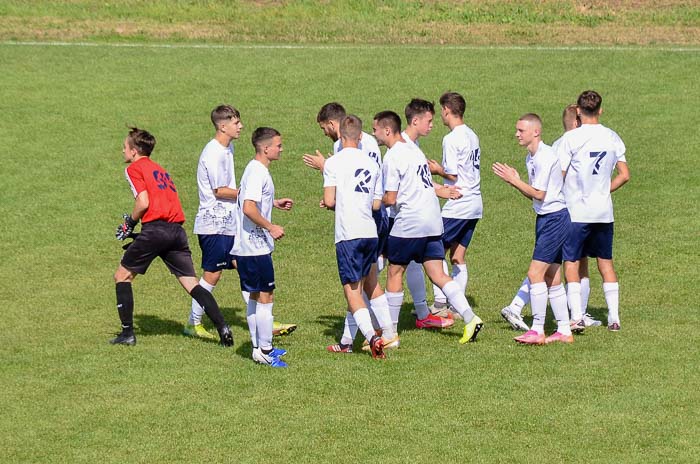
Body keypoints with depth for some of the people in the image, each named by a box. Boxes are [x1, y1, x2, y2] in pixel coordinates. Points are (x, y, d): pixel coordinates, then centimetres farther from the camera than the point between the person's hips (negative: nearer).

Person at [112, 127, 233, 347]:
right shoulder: (160, 170, 27)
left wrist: (130, 223, 7)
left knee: (122, 276, 10)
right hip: (177, 229, 7)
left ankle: (127, 332, 6)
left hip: (155, 229, -7)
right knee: (192, 284, 4)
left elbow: (143, 203, -10)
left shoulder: (134, 169, 4)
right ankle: (222, 327, -11)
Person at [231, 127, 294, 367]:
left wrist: (275, 203, 22)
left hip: (248, 247, 10)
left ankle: (260, 348, 20)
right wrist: (271, 227, -19)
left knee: (256, 297, 14)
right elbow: (249, 208, -28)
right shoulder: (258, 173, -18)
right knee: (265, 297, -5)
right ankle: (265, 350, -2)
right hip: (256, 247, -10)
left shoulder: (256, 170, 14)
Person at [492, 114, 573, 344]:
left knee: (535, 273, -12)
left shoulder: (545, 157, -17)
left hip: (554, 219, -10)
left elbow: (539, 194, -18)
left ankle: (537, 331, -10)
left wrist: (513, 180, -13)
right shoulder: (531, 157, 14)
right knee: (551, 278, 11)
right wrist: (515, 181, 1)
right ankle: (564, 331, 16)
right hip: (546, 219, 10)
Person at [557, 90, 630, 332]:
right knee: (605, 262, 13)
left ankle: (576, 316, -5)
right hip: (604, 212, 4)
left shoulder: (571, 138, -11)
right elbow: (624, 175, 6)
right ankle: (613, 317, 12)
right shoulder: (612, 137, 4)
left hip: (576, 211, -4)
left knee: (571, 262, 3)